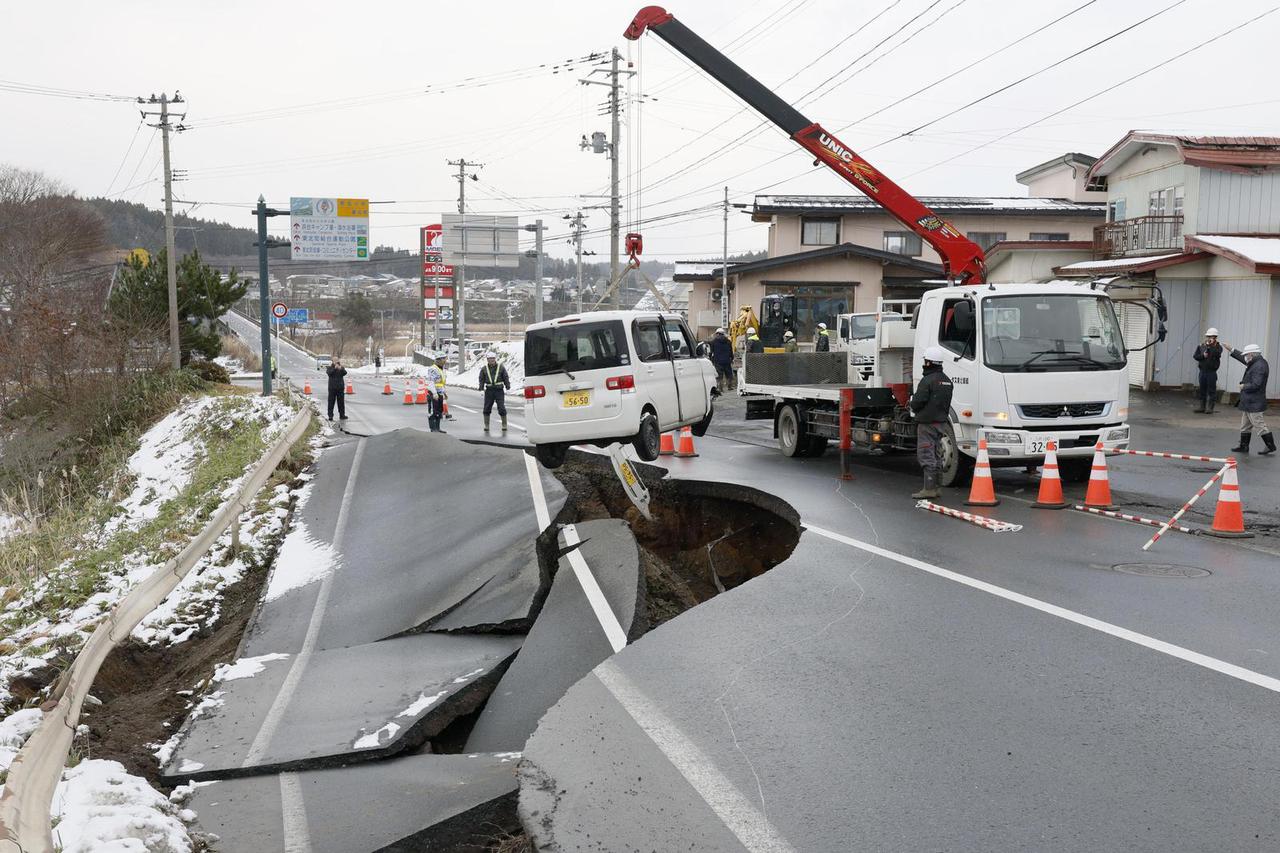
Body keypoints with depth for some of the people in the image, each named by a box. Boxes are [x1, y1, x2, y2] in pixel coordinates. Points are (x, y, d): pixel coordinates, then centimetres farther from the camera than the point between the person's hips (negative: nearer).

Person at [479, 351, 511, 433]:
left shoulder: (501, 367, 4)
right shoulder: (484, 369, 6)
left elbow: (506, 378, 6)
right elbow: (481, 380, 7)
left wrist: (507, 388, 0)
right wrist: (481, 389, -2)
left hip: (499, 390, -2)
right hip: (489, 391, 2)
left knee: (502, 408, -5)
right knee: (487, 408, 2)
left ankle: (504, 425, 5)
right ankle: (486, 425, 12)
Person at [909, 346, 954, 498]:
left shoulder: (928, 380, -17)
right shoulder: (946, 380, 11)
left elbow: (917, 402, -18)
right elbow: (947, 403, 16)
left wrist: (913, 401, 3)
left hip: (927, 423, -9)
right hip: (941, 421, 9)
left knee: (926, 456, -6)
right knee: (936, 456, 13)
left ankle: (929, 489, -8)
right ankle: (935, 487, 16)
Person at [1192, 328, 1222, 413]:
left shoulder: (1218, 347, -1)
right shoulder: (1201, 346, 9)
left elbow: (1217, 354, -20)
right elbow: (1195, 356, 4)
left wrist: (1211, 346, -19)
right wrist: (1203, 356, -12)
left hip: (1212, 372, -4)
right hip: (1203, 371, 4)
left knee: (1211, 390, -2)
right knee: (1202, 390, 10)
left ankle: (1210, 408, 3)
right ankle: (1202, 407, 17)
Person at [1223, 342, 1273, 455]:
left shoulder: (1259, 366, -22)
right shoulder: (1255, 363, 8)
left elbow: (1255, 385, -28)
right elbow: (1243, 358, 27)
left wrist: (1243, 386, -12)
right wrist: (1231, 350, 29)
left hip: (1254, 404, -11)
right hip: (1248, 402, 11)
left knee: (1260, 426, -4)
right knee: (1245, 426, 17)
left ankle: (1271, 447, 4)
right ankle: (1244, 447, 25)